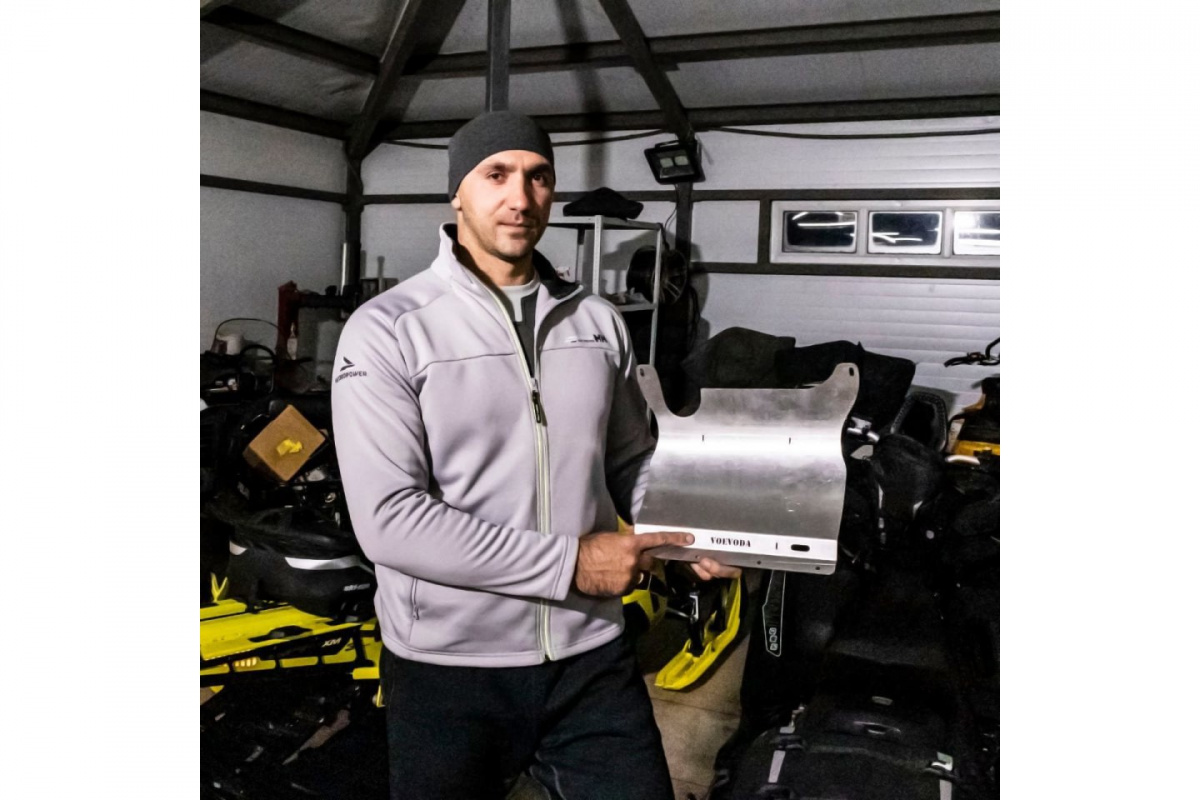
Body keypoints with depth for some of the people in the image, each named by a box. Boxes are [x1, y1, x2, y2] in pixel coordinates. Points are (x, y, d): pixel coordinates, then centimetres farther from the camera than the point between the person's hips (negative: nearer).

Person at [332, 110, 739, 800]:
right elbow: (389, 518, -18)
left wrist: (688, 534, -8)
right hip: (448, 670, -3)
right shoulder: (386, 331, -10)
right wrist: (569, 564, -19)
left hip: (591, 658, 4)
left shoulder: (600, 323, 4)